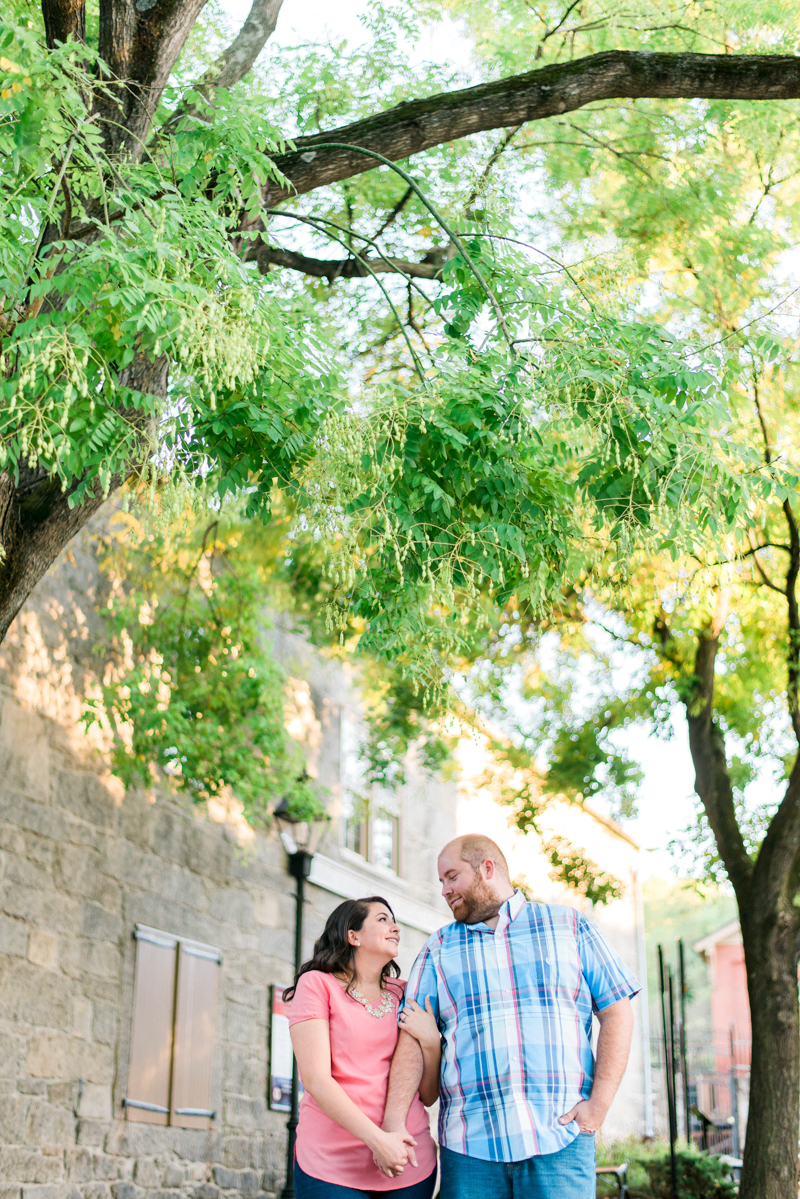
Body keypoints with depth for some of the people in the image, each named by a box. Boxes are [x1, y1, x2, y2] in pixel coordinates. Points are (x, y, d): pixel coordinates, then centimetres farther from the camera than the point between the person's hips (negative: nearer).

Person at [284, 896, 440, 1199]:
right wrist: (377, 1139, -18)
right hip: (332, 1166, -4)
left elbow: (429, 1095, 12)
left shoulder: (404, 996, 13)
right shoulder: (317, 984, 0)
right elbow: (315, 1078, -11)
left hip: (410, 1162, 4)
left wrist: (431, 1042, -6)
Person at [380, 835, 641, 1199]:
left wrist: (600, 1103, -6)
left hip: (560, 1140, -1)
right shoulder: (438, 949, 14)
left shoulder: (569, 927, 10)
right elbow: (413, 1037, 6)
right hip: (469, 1147, 2)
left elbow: (617, 1012, 5)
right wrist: (394, 1121, -8)